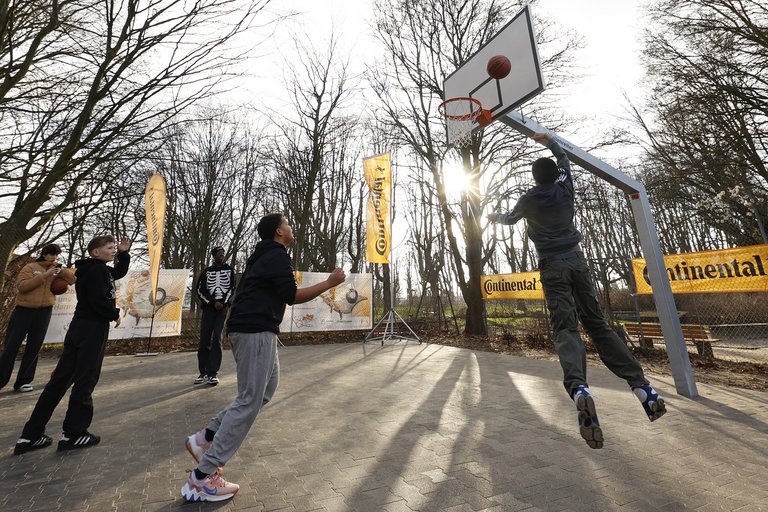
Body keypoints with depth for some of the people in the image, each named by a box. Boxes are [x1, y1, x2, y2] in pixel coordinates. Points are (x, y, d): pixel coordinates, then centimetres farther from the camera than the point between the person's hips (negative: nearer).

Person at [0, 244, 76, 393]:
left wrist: (61, 270, -8)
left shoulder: (57, 271, 10)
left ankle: (23, 381, 11)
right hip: (23, 310, -3)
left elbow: (73, 279, 5)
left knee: (34, 348, 5)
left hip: (44, 312, 3)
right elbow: (21, 285, -12)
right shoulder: (31, 267, -1)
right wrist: (44, 276, -19)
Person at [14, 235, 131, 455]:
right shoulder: (97, 269, -13)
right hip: (92, 328, -10)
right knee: (85, 380, -2)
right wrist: (115, 315, -6)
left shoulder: (95, 269, 17)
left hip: (81, 327, 10)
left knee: (60, 379, 11)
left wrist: (123, 253, 18)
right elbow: (99, 300, -22)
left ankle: (30, 435, 17)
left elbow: (119, 272, 32)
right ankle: (73, 434, 7)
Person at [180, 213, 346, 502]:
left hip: (253, 329, 10)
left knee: (267, 387, 17)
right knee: (250, 401, -3)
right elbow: (292, 296, -17)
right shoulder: (277, 255, -10)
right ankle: (202, 478, 8)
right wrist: (330, 283, -12)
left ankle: (206, 438, 22)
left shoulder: (265, 255, 21)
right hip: (256, 331, -10)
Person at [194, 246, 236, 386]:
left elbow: (232, 288, 5)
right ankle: (203, 372, 9)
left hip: (223, 306, -1)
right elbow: (200, 290, 6)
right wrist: (213, 303, -6)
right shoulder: (207, 271, 12)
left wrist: (224, 304, -7)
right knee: (204, 338, -1)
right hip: (209, 306, 1)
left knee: (216, 337, -10)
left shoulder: (229, 270, 11)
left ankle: (213, 373, -7)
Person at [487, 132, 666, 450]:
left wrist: (495, 217, 45)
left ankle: (578, 389, -37)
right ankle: (641, 385, -5)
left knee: (565, 328, -14)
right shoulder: (565, 187, 14)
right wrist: (549, 141, 49)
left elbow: (510, 219, 25)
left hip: (552, 266, -3)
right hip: (576, 260, 4)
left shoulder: (529, 199, 6)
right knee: (597, 323, 6)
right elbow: (564, 160, 35)